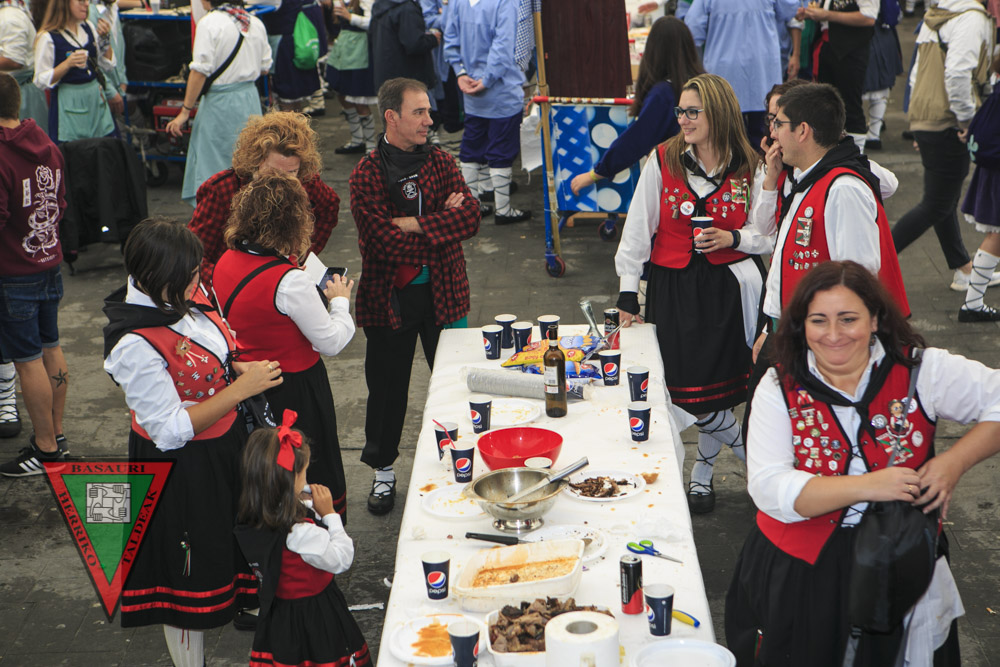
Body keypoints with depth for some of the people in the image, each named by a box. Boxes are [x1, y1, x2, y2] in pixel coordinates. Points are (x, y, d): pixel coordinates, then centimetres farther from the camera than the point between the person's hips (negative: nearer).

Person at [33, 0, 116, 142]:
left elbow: (107, 64, 13)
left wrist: (105, 38, -1)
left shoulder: (89, 27, 8)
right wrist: (68, 64, -24)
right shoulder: (47, 37, -11)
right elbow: (41, 81, -12)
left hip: (95, 97, 6)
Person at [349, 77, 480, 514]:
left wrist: (418, 224, -20)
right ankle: (383, 472, 28)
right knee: (387, 387, 10)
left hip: (443, 293, 3)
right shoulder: (366, 176, -10)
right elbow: (387, 242, -20)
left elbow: (471, 215, -11)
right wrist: (442, 224, -13)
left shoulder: (441, 162, 3)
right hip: (389, 296, -3)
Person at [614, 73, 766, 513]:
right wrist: (627, 293, 0)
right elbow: (637, 229, 2)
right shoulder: (663, 161, -2)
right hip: (672, 290, 0)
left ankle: (702, 472, 24)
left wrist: (732, 239, -12)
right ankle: (747, 452, 25)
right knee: (690, 390, -1)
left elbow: (767, 238, 8)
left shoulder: (747, 168, 0)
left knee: (717, 388, -1)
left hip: (726, 287, 0)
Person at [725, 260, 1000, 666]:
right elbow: (770, 490, -18)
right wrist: (868, 486, -28)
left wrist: (954, 463, -18)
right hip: (798, 575, 0)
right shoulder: (780, 388, -8)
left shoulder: (919, 371, -8)